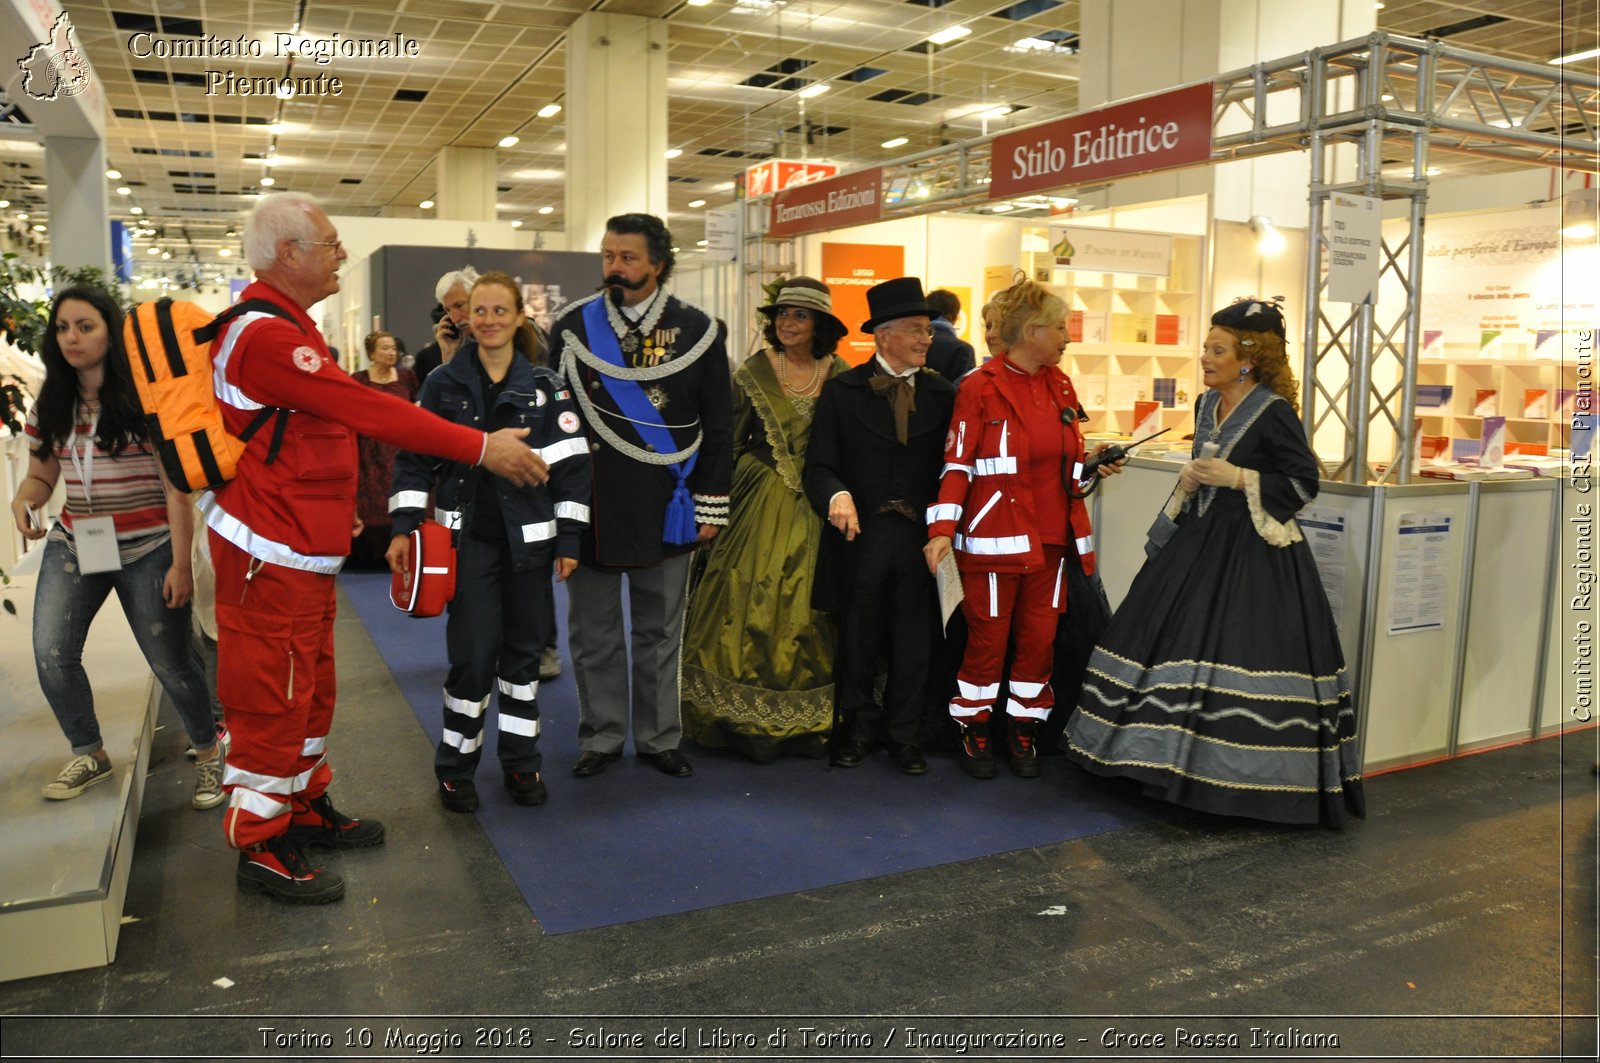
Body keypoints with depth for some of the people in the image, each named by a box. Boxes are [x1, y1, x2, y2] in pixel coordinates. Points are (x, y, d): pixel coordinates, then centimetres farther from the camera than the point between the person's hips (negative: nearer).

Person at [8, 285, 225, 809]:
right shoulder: (50, 406, 4)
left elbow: (177, 489, -12)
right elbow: (41, 475, 12)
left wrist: (180, 565, -14)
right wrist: (23, 499, -14)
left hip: (147, 550, -5)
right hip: (72, 544, 5)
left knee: (170, 662, 1)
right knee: (51, 654, -5)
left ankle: (208, 751, 24)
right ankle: (88, 754, 18)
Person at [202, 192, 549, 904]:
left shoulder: (284, 326, 15)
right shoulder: (266, 335, -21)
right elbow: (370, 411, -26)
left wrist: (338, 513, 18)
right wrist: (482, 448, -23)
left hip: (304, 547, 11)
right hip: (271, 552, -11)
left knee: (311, 686, 19)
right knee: (273, 696, 0)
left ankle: (305, 806, 34)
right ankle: (261, 846, 14)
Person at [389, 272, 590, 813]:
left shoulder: (546, 386, 1)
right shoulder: (445, 382, 2)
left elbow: (570, 465, 1)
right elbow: (415, 457, 3)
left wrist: (569, 539, -2)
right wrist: (404, 528, -4)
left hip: (528, 537, 1)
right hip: (468, 537, -1)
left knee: (524, 648, 9)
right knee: (472, 652, -4)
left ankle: (522, 761, 23)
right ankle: (455, 765, 14)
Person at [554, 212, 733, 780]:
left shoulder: (697, 330, 0)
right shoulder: (573, 326, 3)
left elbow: (718, 426, 2)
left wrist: (710, 504, -1)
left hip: (665, 507, -1)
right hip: (588, 503, 1)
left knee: (660, 631, 10)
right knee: (593, 631, 9)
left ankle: (658, 737, 23)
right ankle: (601, 737, 23)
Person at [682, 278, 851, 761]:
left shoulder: (842, 377, 3)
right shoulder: (753, 373, 0)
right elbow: (728, 443, 0)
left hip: (819, 512, 1)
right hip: (761, 507, -1)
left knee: (810, 612, 4)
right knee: (751, 607, -1)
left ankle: (812, 722, 16)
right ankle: (748, 720, 11)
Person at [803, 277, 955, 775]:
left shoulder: (942, 394, 8)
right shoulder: (842, 391, 2)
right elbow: (819, 466, -3)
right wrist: (838, 496, -22)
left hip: (920, 539, 2)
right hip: (860, 535, -1)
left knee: (915, 645, 8)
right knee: (857, 641, 10)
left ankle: (903, 735, 25)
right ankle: (857, 729, 28)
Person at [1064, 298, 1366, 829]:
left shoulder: (1275, 414, -12)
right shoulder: (1208, 404, 11)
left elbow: (1304, 483, -11)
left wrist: (1237, 478, -18)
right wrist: (1190, 481, 3)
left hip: (1253, 555, -8)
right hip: (1200, 541, 8)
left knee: (1240, 656, -11)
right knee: (1172, 641, 9)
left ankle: (1244, 778, 1)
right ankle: (1175, 757, 21)